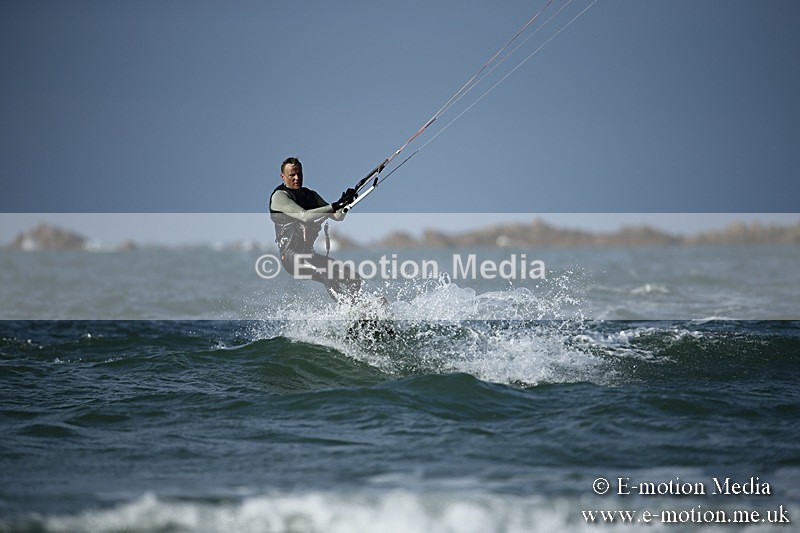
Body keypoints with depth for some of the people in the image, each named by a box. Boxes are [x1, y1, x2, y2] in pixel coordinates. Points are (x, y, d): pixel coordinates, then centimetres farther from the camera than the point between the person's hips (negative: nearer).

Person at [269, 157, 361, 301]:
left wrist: (345, 203, -11)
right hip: (291, 255, -8)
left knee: (353, 278, -3)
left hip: (309, 254, 8)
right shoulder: (279, 196, -5)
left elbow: (338, 216, 10)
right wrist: (334, 206, -28)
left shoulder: (310, 195, 17)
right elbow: (304, 216, -21)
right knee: (328, 274, -32)